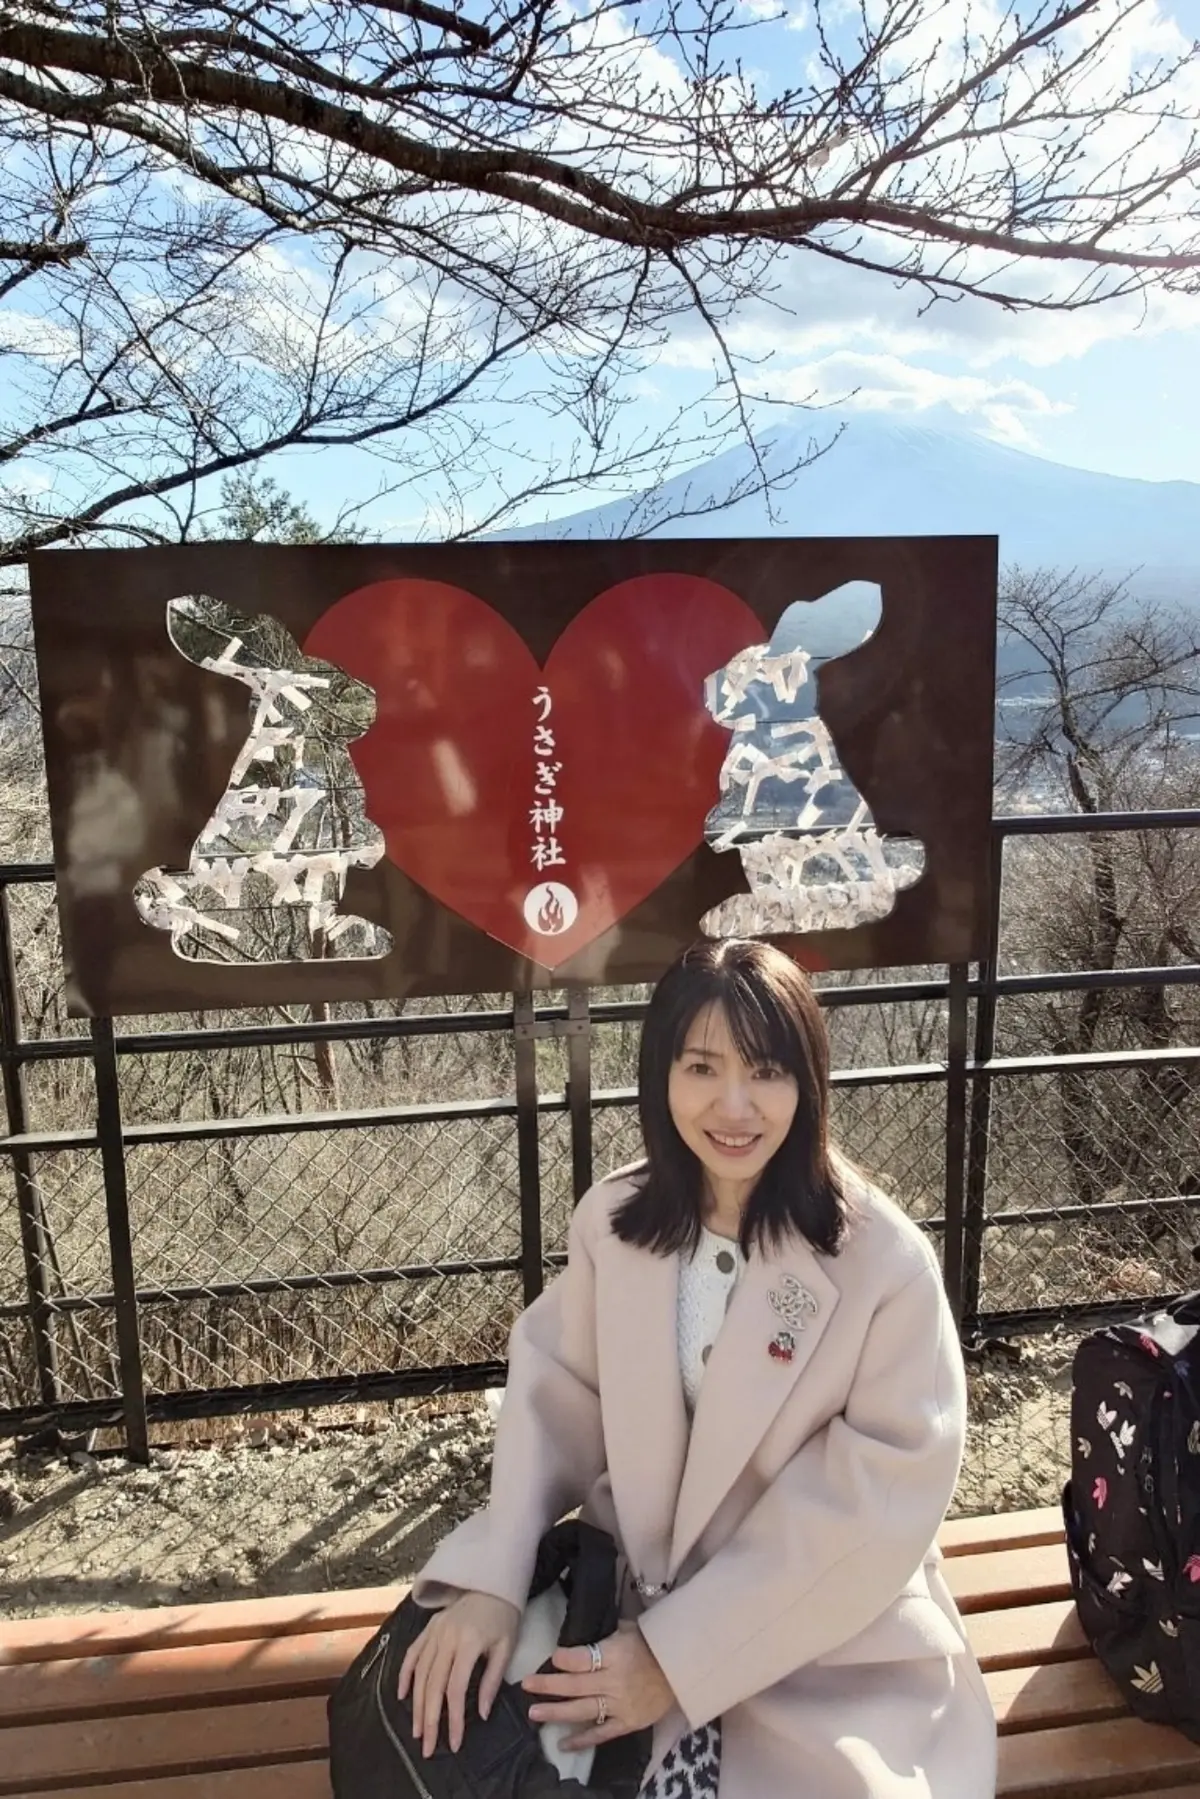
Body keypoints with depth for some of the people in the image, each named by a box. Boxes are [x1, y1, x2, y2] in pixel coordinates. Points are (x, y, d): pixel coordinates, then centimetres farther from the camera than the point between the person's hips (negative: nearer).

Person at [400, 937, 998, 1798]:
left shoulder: (884, 1260, -20)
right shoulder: (612, 1219, -6)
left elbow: (876, 1506, -17)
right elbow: (556, 1394, -1)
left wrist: (678, 1657, -17)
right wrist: (490, 1577, -16)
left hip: (835, 1657, -3)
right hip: (640, 1613, 4)